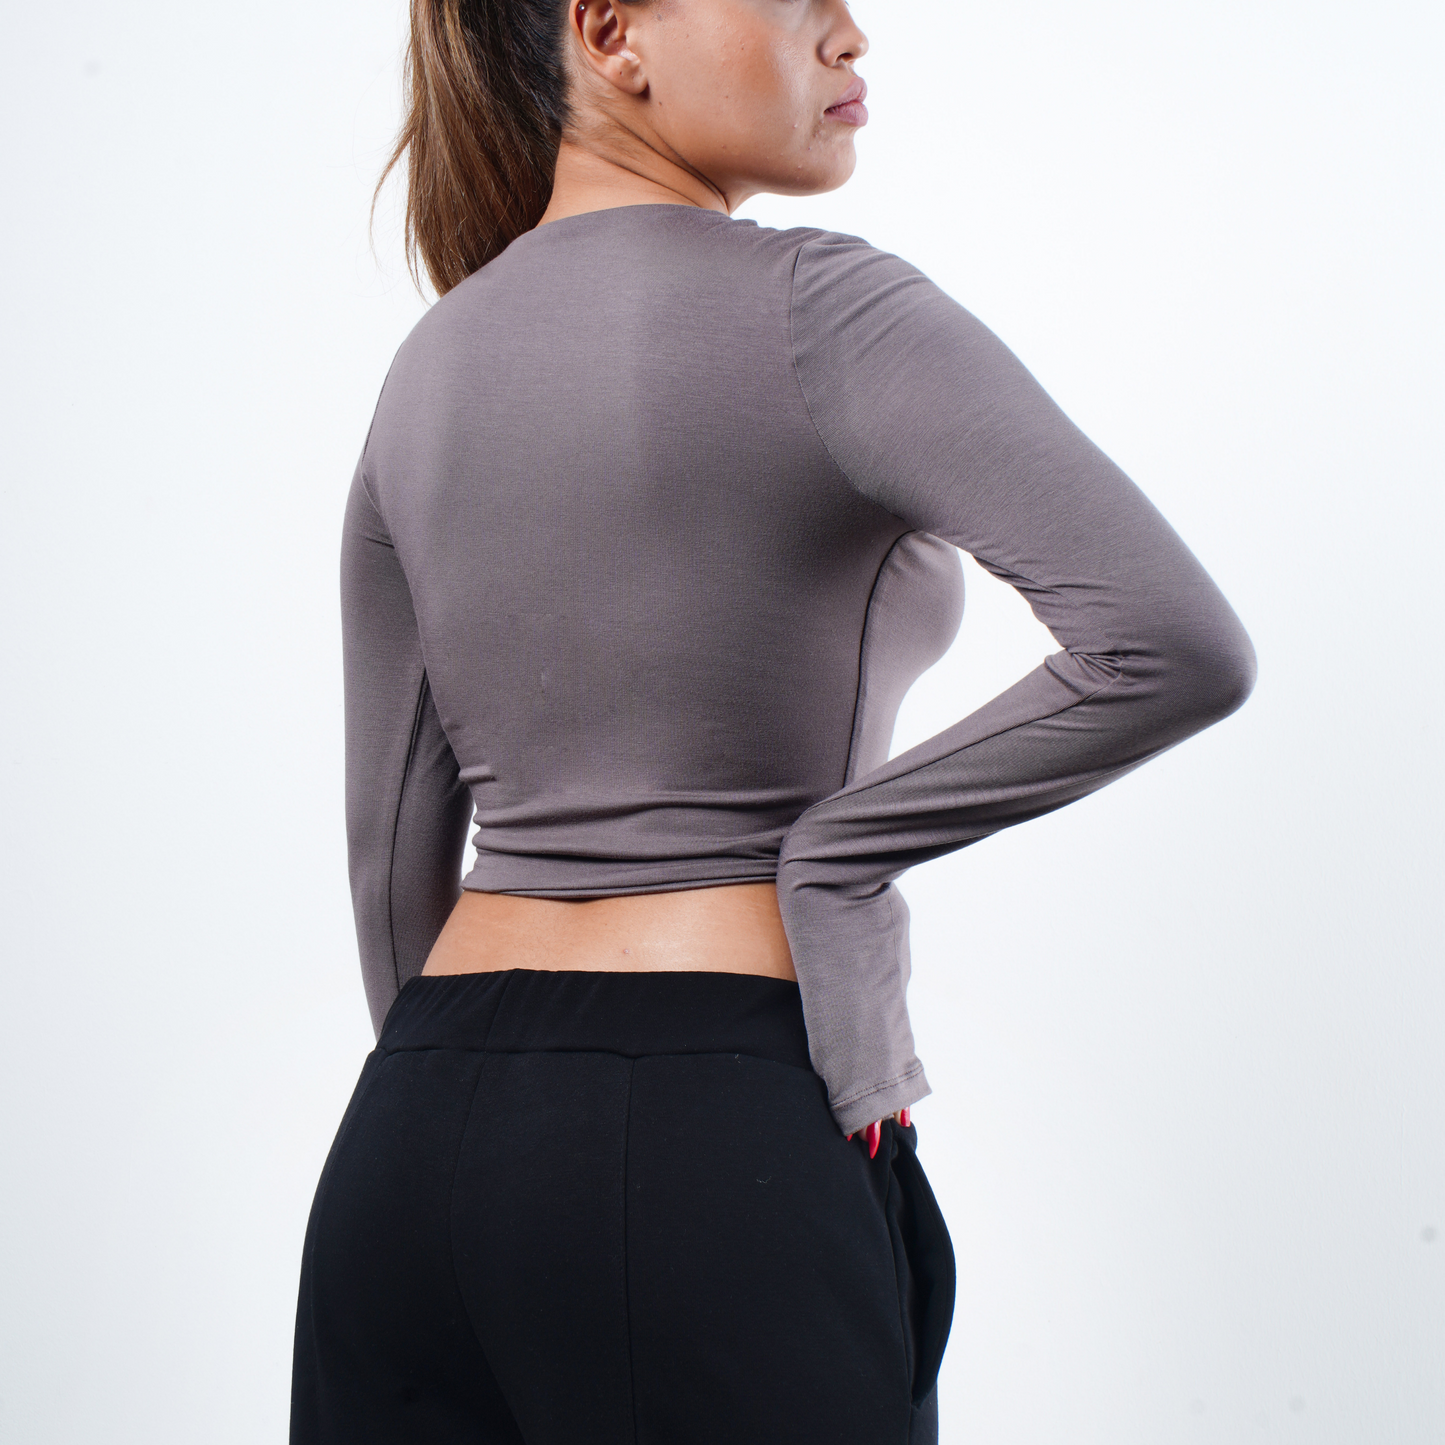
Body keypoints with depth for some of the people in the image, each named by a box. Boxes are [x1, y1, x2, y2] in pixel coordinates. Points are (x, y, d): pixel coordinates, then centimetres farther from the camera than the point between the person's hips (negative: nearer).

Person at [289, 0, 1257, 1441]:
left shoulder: (428, 368, 11)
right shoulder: (817, 310, -9)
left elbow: (393, 846, 14)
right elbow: (1175, 644, -21)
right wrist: (835, 853, -10)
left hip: (416, 1139, 7)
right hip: (724, 1147, -6)